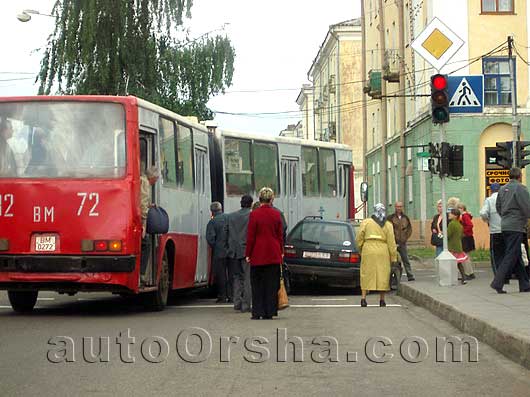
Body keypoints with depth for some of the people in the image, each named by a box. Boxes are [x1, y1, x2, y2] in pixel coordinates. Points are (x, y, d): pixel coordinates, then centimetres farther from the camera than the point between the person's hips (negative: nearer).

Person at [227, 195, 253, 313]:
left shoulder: (231, 216, 7)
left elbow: (227, 234, 10)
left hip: (234, 251, 4)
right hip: (247, 250, -4)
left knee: (237, 277, 14)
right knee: (247, 278, 1)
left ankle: (237, 302, 6)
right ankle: (245, 305, -1)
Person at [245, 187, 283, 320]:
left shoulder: (254, 214, -9)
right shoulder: (276, 214, 0)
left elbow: (250, 237, -7)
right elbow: (280, 235, 5)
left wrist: (248, 254, 0)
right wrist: (281, 252, 14)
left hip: (258, 255, -2)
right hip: (273, 255, 2)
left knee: (257, 284, 6)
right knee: (271, 284, 7)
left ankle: (257, 312, 4)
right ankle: (269, 312, 7)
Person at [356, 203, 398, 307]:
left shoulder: (366, 222, 3)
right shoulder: (388, 225, 3)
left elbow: (359, 238, 2)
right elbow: (391, 242, 0)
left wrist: (360, 250, 17)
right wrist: (393, 257, 4)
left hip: (368, 251, 0)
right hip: (383, 252, 0)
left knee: (366, 274, 6)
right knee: (383, 275, 6)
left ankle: (363, 298, -2)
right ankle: (382, 300, 7)